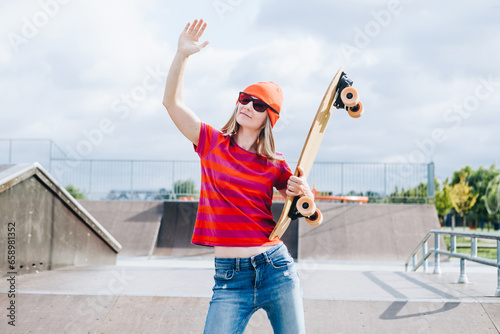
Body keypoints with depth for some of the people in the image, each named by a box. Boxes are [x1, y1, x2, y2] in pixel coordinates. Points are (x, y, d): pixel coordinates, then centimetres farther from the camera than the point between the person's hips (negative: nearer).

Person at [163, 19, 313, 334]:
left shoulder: (275, 165, 5)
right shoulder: (212, 143, 6)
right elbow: (172, 101, -4)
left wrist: (304, 193, -11)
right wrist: (182, 55, -14)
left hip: (276, 269, 1)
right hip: (229, 277, -1)